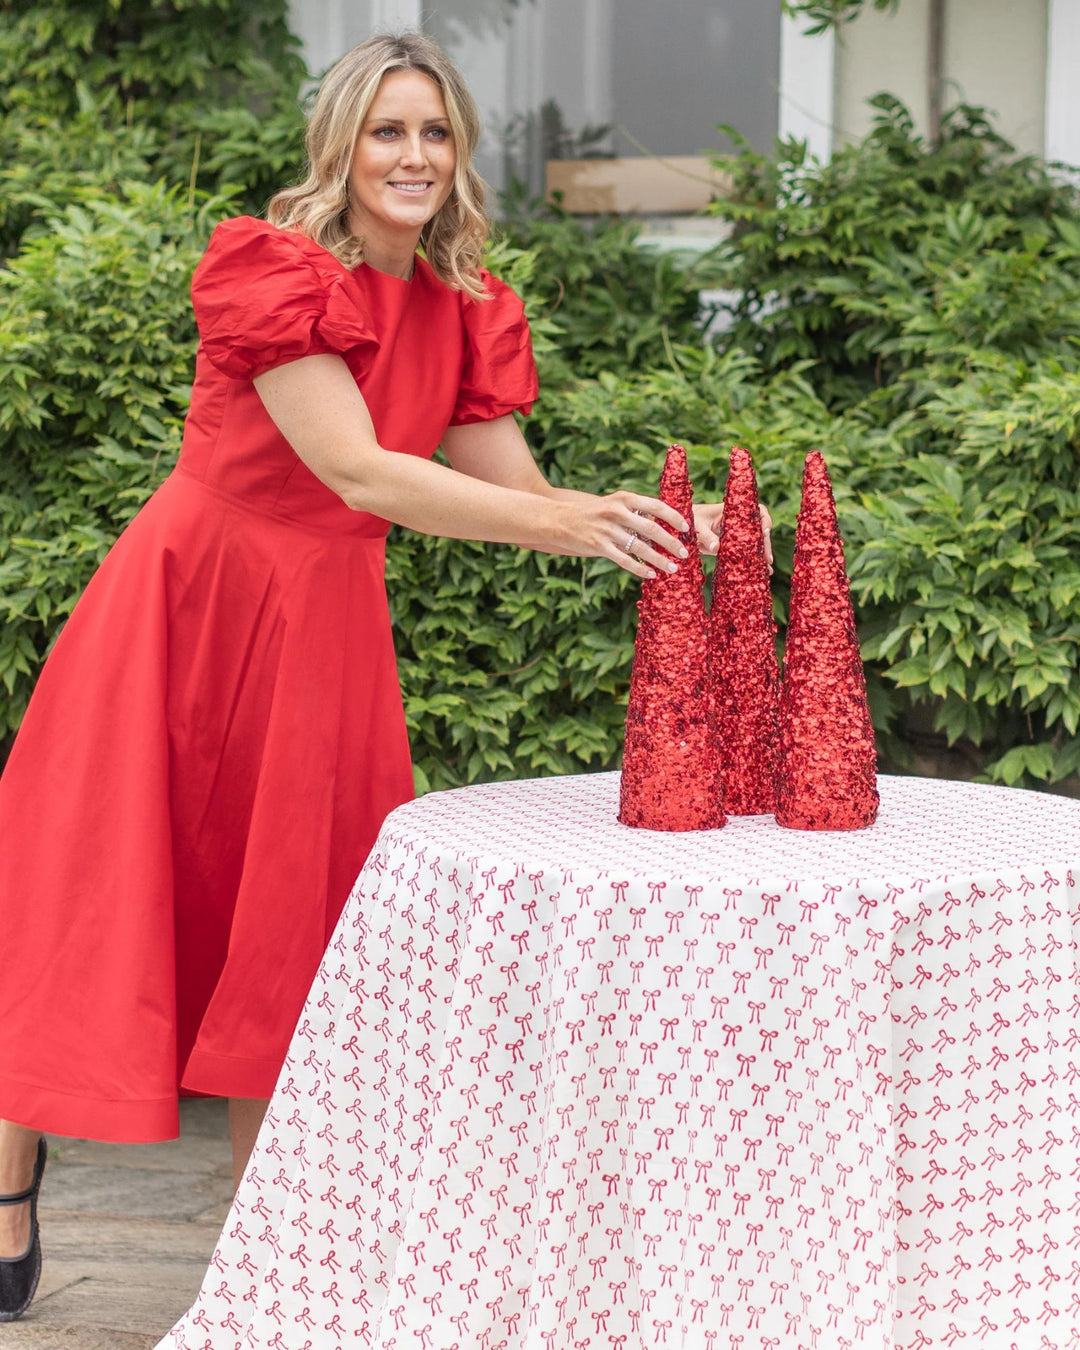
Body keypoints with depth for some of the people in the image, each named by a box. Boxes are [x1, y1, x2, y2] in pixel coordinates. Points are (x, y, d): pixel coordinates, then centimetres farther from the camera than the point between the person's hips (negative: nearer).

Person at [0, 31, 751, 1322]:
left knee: (288, 915, 10)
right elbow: (359, 472, -27)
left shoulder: (463, 313, 2)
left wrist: (659, 524, -15)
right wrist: (579, 528, -33)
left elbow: (522, 495, 4)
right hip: (186, 601, -5)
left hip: (323, 629, 5)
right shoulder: (266, 270, -17)